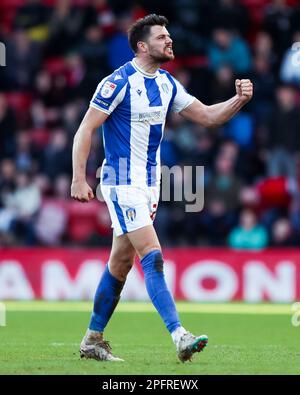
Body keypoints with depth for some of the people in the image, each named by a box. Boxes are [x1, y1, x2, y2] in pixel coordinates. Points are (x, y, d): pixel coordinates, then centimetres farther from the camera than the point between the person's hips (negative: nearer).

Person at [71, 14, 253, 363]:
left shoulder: (167, 84, 9)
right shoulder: (119, 82, -14)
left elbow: (207, 116, 13)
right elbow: (85, 129, -13)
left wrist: (239, 99, -4)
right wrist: (79, 178, -19)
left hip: (149, 183, 8)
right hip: (122, 183, -8)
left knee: (120, 262, 12)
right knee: (152, 257, -17)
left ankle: (93, 339, 20)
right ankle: (179, 336, -24)